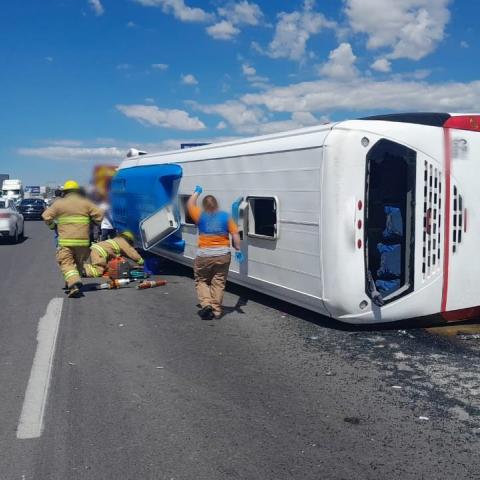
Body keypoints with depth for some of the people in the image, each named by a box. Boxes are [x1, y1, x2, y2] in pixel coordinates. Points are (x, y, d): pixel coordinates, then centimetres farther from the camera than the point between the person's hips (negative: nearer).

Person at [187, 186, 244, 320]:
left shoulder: (201, 216, -4)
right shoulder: (225, 216, -2)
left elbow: (190, 205, 13)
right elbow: (235, 234, -4)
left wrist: (197, 192, 25)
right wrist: (238, 250, 4)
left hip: (204, 255, -1)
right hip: (223, 255, 1)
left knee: (201, 281, 15)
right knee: (218, 283, 9)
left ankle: (206, 304, -3)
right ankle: (216, 310, 8)